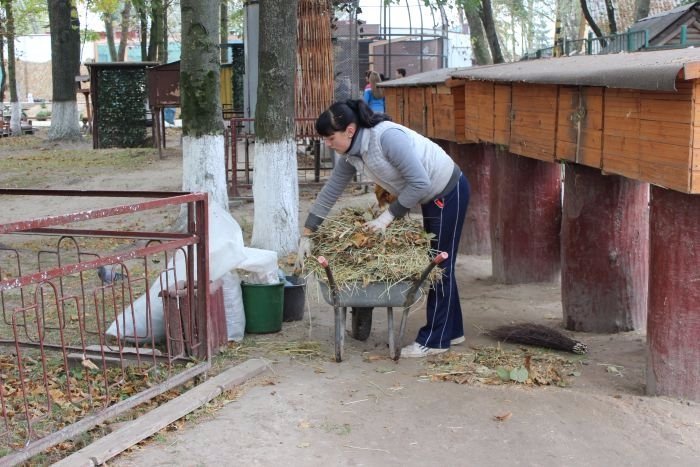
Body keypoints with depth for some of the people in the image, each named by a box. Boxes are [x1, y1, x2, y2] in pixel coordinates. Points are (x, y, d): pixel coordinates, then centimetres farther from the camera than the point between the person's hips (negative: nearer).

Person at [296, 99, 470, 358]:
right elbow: (330, 191, 1)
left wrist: (390, 214, -24)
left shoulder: (387, 137, -31)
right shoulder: (350, 155, -6)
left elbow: (420, 183, -31)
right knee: (438, 264, 16)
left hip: (449, 193, -9)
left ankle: (434, 339, 7)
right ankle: (451, 330, 29)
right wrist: (306, 235, 1)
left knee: (440, 265, -2)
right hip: (432, 197, 9)